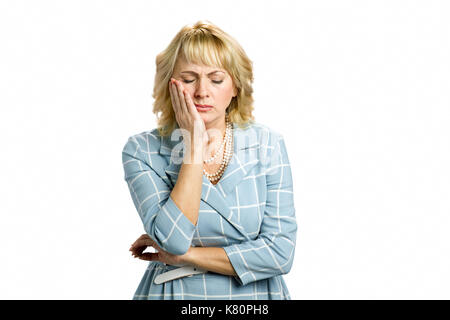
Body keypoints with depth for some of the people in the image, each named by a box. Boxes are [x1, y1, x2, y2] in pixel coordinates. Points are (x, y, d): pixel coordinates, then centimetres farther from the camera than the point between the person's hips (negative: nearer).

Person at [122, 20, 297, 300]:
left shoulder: (268, 144, -10)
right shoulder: (142, 150, -11)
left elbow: (281, 252, -15)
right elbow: (172, 239, -23)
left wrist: (182, 257, -15)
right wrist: (194, 144, -23)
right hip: (174, 292, -1)